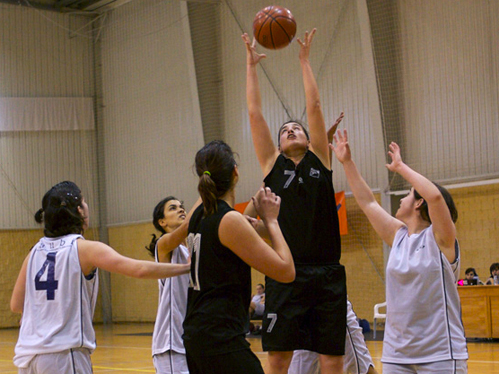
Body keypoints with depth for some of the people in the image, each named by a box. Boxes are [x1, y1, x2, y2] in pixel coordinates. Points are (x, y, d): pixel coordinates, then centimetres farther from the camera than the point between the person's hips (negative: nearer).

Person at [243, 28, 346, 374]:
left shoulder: (320, 159, 13)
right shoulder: (273, 164, 12)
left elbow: (314, 106, 11)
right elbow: (255, 113, 12)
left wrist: (305, 60, 15)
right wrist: (251, 65, 15)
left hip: (328, 274, 1)